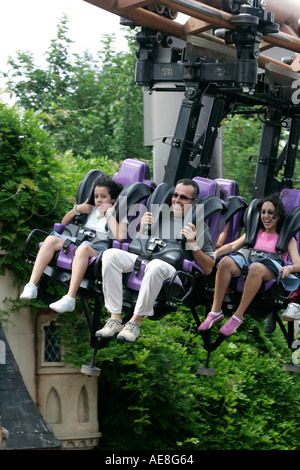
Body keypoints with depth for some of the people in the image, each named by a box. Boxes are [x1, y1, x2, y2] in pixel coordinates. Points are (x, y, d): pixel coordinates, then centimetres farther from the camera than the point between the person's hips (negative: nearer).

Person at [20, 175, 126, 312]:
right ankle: (31, 286, -28)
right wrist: (77, 209, 16)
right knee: (51, 239, -18)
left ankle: (70, 299, -49)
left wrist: (109, 215, -4)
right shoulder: (92, 209, 28)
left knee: (83, 248, -40)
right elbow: (64, 223, 34)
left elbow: (120, 238, -12)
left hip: (98, 249, -6)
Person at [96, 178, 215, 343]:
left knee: (156, 265, -41)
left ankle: (136, 322, -29)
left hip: (173, 268, -5)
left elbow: (208, 269, 5)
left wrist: (192, 244, -7)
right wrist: (142, 230, 5)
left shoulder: (200, 228, 13)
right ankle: (115, 319, -25)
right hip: (143, 259, 5)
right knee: (111, 254, -23)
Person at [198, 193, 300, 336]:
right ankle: (216, 311, -31)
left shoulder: (286, 237, 16)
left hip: (272, 270, -4)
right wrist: (215, 253, -4)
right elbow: (233, 246, 17)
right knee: (226, 261, -29)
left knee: (256, 268, -41)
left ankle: (238, 316, -37)